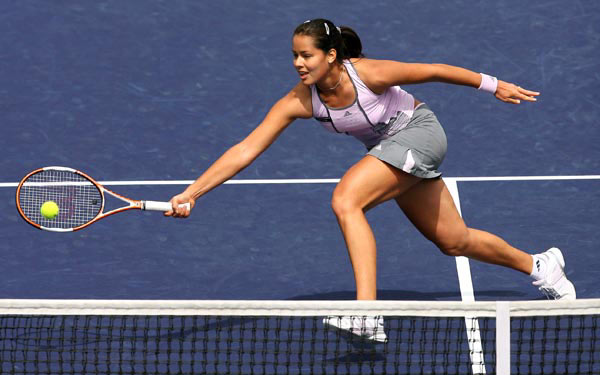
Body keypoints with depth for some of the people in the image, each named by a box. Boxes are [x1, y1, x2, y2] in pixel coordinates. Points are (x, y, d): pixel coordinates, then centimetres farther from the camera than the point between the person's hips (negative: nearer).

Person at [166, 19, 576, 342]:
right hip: (389, 147, 6)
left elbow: (435, 71, -15)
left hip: (419, 132, -6)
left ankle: (367, 316, -34)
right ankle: (539, 264, 41)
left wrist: (494, 85, -3)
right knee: (453, 242, 15)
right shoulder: (298, 102, -17)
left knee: (346, 200, -27)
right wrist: (191, 193, -26)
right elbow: (245, 150, -19)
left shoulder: (369, 74, -29)